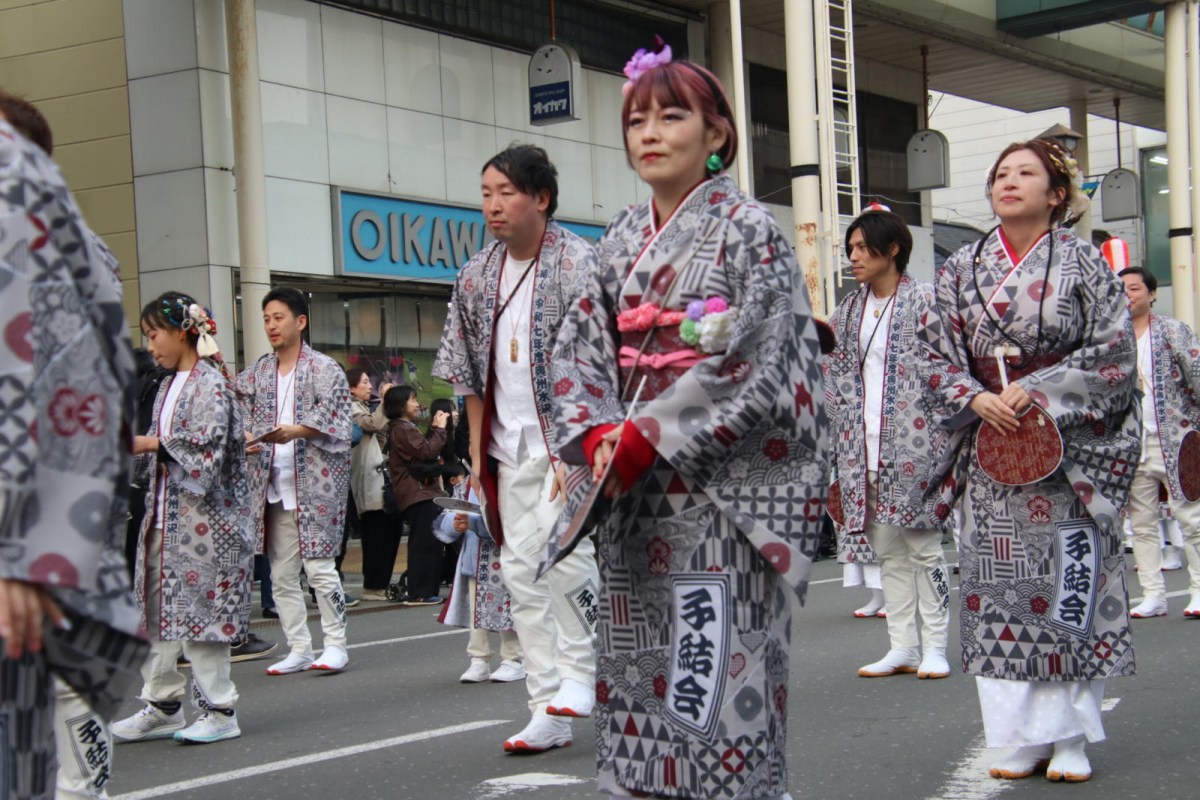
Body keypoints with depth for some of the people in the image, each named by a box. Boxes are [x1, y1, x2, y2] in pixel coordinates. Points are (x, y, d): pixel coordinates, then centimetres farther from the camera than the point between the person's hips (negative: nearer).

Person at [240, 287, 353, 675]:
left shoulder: (324, 370, 0)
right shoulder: (256, 374, 15)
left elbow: (332, 421, -10)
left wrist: (294, 432, -26)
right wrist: (244, 437, -10)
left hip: (316, 483, -5)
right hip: (273, 485, 5)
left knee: (319, 568, -8)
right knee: (281, 574, 5)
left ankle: (336, 644, 2)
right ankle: (299, 649, 13)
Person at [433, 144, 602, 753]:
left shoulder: (575, 263, -9)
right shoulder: (477, 275, 9)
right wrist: (477, 446, 10)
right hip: (508, 445, 6)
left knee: (562, 552, -20)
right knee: (521, 571, 3)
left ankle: (580, 670, 5)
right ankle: (548, 714, 9)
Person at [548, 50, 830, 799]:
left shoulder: (750, 230, -4)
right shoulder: (622, 240, 14)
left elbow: (754, 363, -13)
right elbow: (579, 345, 11)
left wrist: (650, 436, -15)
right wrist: (596, 433, -7)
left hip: (719, 480, -6)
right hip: (633, 487, 6)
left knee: (717, 655, -7)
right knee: (638, 653, 7)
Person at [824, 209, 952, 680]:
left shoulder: (925, 301, -1)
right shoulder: (848, 311, 15)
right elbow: (835, 379, 16)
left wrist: (938, 439, -12)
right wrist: (839, 442, 9)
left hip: (912, 443, -5)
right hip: (862, 447, 6)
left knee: (923, 544, -3)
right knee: (887, 549, 7)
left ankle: (935, 646, 4)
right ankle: (902, 646, 12)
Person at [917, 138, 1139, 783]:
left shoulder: (1083, 263, 1)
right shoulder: (961, 270, 9)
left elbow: (1114, 352, -3)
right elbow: (937, 353, 8)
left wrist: (1037, 390, -14)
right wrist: (976, 398, -10)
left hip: (1069, 447, -2)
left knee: (1067, 585, -2)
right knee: (997, 586, 0)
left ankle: (1071, 738, 7)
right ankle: (1024, 737, 7)